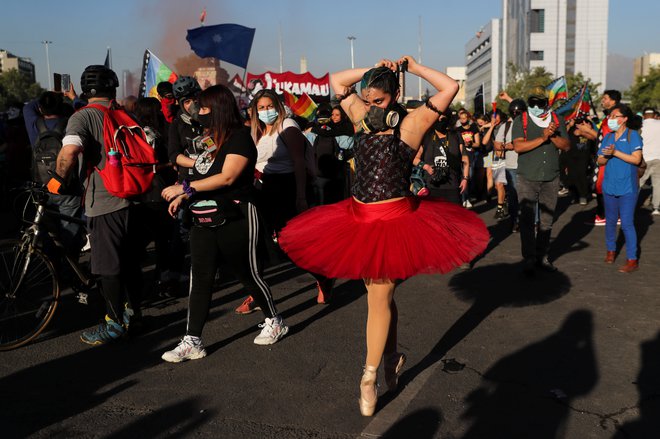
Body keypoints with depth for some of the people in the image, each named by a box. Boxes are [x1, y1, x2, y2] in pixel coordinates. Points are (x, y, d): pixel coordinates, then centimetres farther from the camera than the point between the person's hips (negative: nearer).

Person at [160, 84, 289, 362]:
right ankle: (192, 342, 7)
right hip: (204, 222, 7)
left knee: (248, 274, 6)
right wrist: (181, 197, 7)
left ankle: (275, 322, 28)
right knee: (199, 281, 3)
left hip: (235, 221, -7)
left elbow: (227, 177, -21)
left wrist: (185, 187, -22)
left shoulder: (239, 136, -11)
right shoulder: (209, 138, 14)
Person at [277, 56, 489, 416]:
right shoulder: (364, 119, 9)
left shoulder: (410, 123, -6)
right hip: (359, 217, 6)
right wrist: (374, 71, 10)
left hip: (394, 219, -6)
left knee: (379, 296, -4)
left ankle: (369, 376, 6)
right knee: (379, 294, 15)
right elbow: (336, 80, 20)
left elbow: (450, 87, -13)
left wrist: (414, 67, -2)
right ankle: (392, 357, 32)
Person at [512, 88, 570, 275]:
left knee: (546, 221, 9)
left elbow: (566, 146, 4)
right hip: (527, 179, -3)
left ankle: (542, 257, 20)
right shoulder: (521, 121, -1)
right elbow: (518, 146, -15)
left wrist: (553, 136, -14)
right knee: (527, 220, -5)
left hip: (551, 179, 3)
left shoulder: (556, 120, 9)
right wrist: (543, 138, -19)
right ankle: (529, 259, 2)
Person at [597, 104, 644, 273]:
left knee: (627, 223, -7)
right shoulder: (608, 137, 10)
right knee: (610, 221, 15)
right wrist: (606, 155, -11)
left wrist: (615, 152, -19)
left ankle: (632, 260, 1)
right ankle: (611, 250, 32)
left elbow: (636, 159, -16)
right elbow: (600, 161, 11)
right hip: (610, 186, 6)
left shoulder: (633, 135, -6)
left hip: (627, 188, -5)